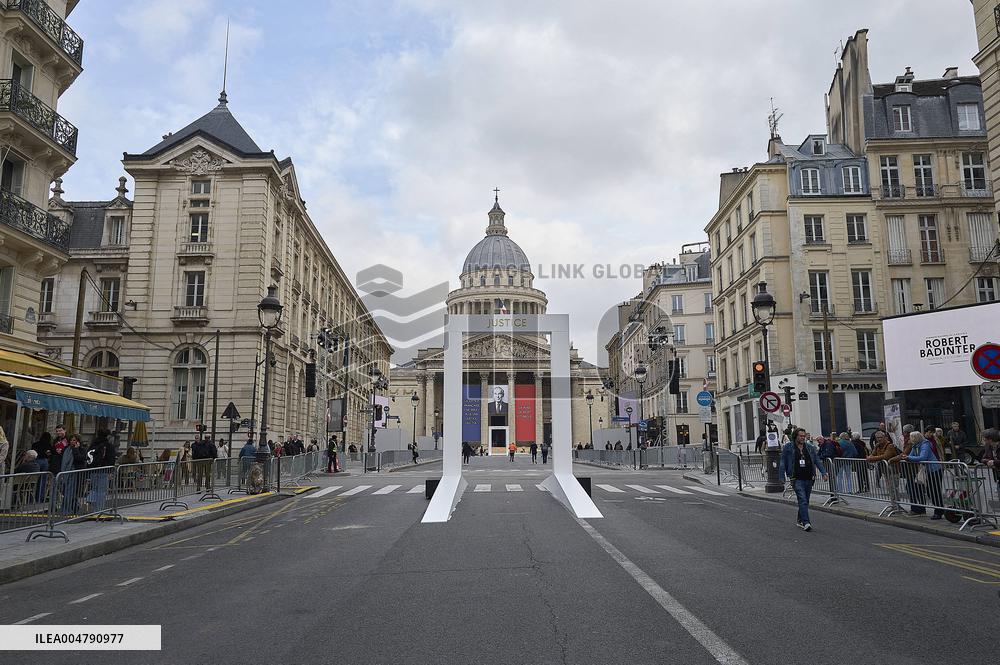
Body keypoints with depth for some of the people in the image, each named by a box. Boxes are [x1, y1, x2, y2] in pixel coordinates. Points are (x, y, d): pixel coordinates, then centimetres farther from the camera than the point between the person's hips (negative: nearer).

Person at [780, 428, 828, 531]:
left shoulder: (810, 448, 11)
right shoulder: (788, 447, 0)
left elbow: (817, 460, 12)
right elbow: (783, 462, 2)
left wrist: (823, 473, 1)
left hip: (809, 478, 5)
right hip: (797, 479, -4)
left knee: (805, 501, 11)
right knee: (802, 500, -14)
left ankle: (800, 520, 26)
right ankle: (805, 522, -18)